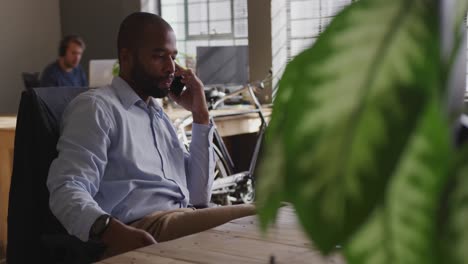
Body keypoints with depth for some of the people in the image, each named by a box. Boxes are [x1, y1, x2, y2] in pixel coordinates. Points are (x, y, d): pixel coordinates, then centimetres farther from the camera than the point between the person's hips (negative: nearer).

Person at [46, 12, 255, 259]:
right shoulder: (96, 107, 0)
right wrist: (112, 230, -35)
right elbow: (67, 189, -14)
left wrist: (200, 116, 14)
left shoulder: (160, 116, 25)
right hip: (143, 231, -8)